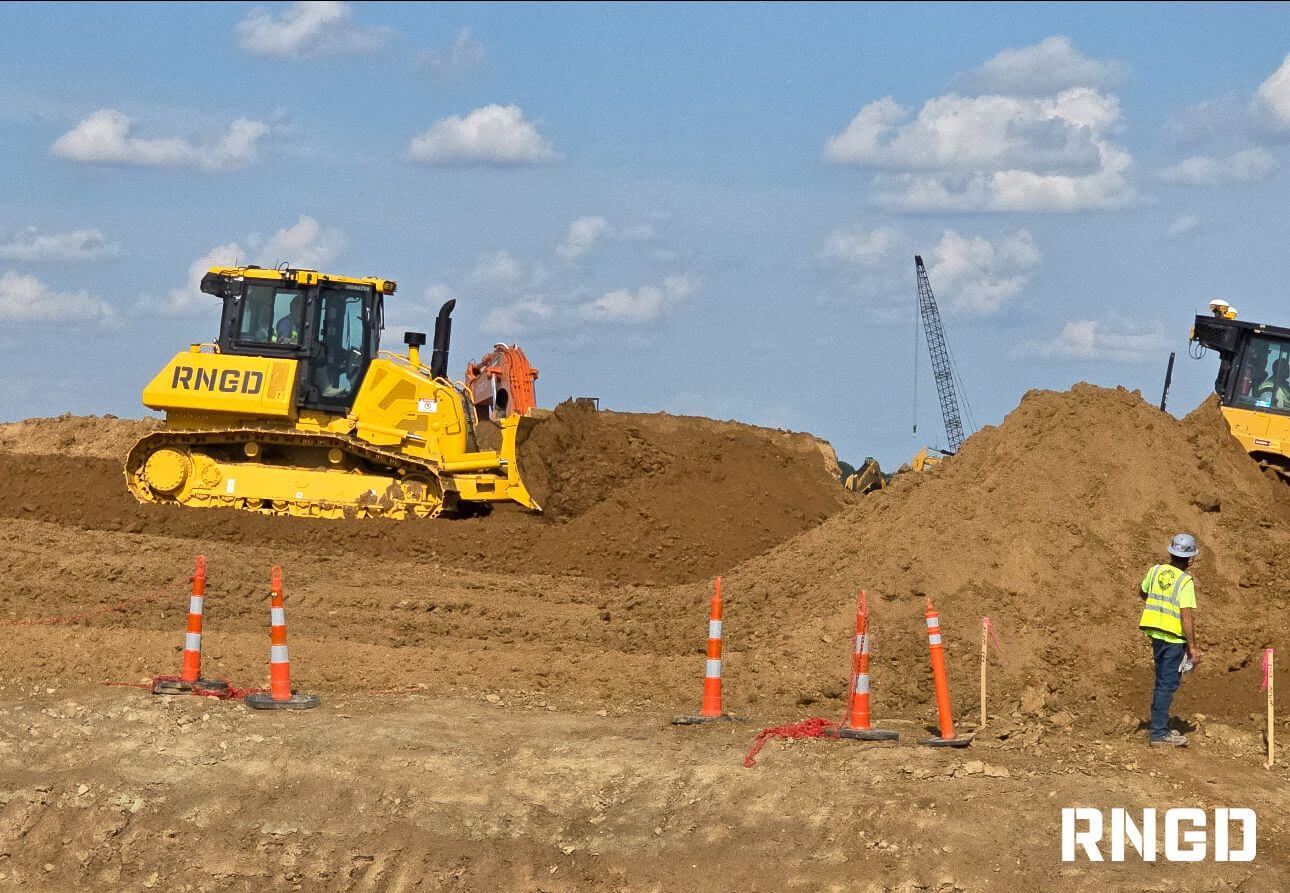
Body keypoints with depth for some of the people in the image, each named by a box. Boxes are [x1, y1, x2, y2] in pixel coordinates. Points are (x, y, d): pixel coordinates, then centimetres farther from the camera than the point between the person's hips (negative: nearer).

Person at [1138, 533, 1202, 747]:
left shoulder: (1155, 571, 3)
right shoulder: (1185, 581, -16)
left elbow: (1142, 593, 21)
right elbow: (1187, 616, -20)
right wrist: (1193, 647, -15)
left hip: (1156, 635, 7)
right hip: (1174, 639, -7)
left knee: (1163, 683, 18)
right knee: (1167, 684, -3)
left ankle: (1162, 728, 27)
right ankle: (1158, 733, -3)